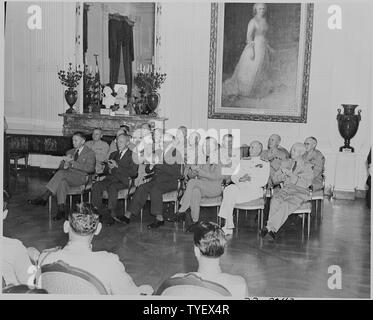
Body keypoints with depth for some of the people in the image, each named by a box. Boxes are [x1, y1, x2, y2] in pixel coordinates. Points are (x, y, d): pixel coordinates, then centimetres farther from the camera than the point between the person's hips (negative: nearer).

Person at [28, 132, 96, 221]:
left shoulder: (90, 153, 6)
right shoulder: (69, 152, 25)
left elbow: (90, 168, -11)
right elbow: (61, 167, 21)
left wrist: (72, 162, -16)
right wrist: (65, 165, -6)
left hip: (81, 178, -5)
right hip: (67, 176, 5)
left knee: (61, 173, -33)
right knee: (62, 182, -34)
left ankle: (44, 197, -32)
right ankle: (61, 210, -40)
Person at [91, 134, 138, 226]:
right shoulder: (113, 154, 25)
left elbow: (133, 173, -8)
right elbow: (106, 171, 25)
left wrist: (117, 166, -11)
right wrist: (109, 168, -1)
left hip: (124, 180, -5)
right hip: (111, 178, 6)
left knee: (112, 187, -37)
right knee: (96, 185, -24)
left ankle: (112, 215, -30)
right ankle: (97, 213, -21)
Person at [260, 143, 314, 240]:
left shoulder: (307, 167, 9)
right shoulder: (285, 163, 20)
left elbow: (305, 184, -6)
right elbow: (275, 180, 17)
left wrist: (291, 174, -13)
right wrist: (283, 174, -4)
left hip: (300, 193, -3)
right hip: (285, 190, 3)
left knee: (286, 204, -36)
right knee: (275, 200, -32)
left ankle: (270, 227, -38)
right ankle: (272, 228, -40)